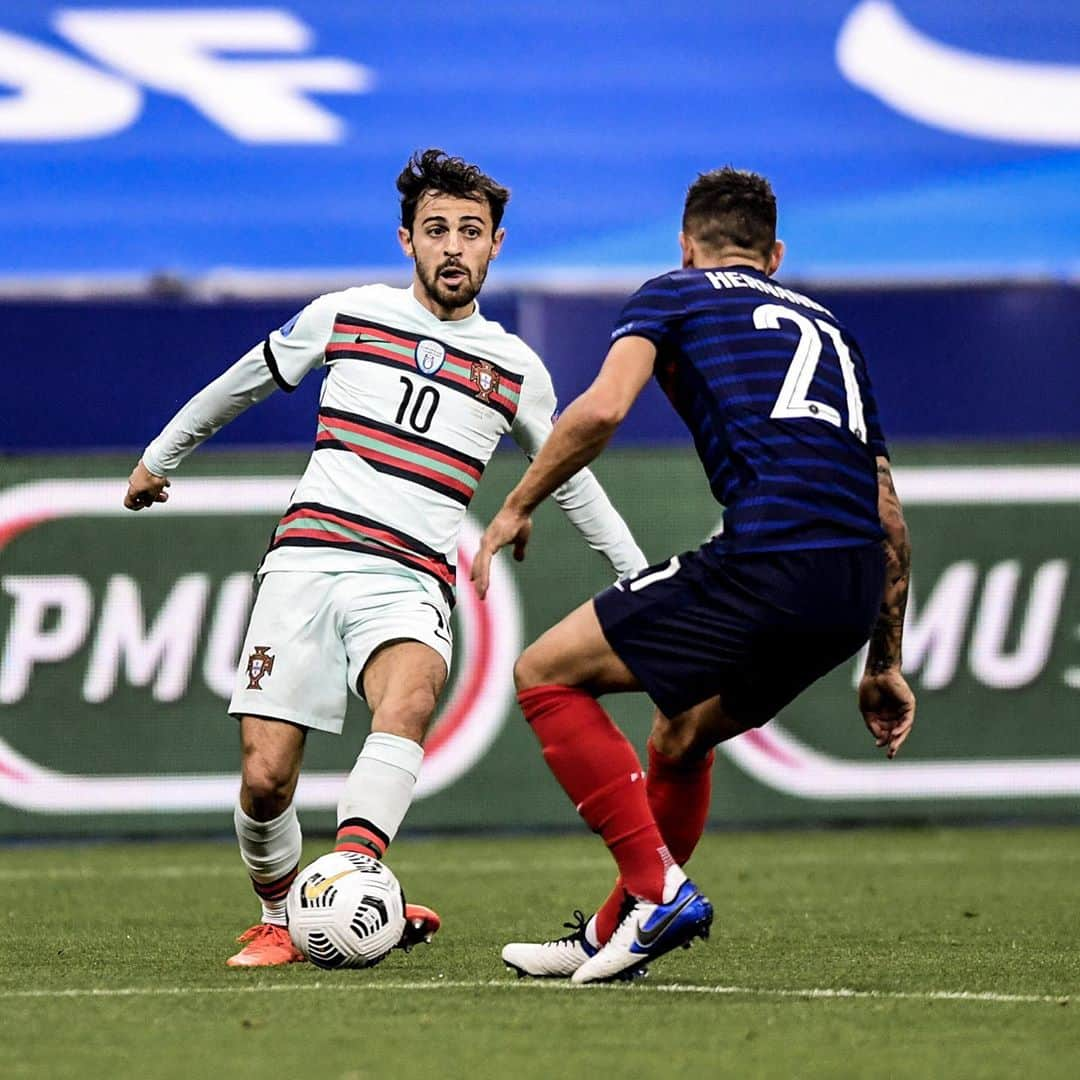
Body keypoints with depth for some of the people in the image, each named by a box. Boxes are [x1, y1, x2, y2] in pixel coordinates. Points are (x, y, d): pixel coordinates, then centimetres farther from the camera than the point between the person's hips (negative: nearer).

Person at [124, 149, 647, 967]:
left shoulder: (514, 369, 13)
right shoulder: (346, 315, 10)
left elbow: (572, 482, 26)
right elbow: (241, 384, 26)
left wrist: (641, 577, 25)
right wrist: (160, 457, 35)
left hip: (411, 585, 0)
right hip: (307, 562, 0)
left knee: (408, 701, -35)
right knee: (265, 777, -9)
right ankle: (278, 921, 17)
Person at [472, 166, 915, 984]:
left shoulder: (675, 294, 15)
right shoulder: (829, 329, 31)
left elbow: (603, 408, -5)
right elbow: (890, 519, 28)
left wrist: (516, 508, 8)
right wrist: (884, 665, 32)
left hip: (768, 562, -7)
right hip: (857, 590, 7)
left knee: (547, 674, 6)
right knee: (680, 741, 29)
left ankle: (659, 890, -4)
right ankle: (611, 939, 34)